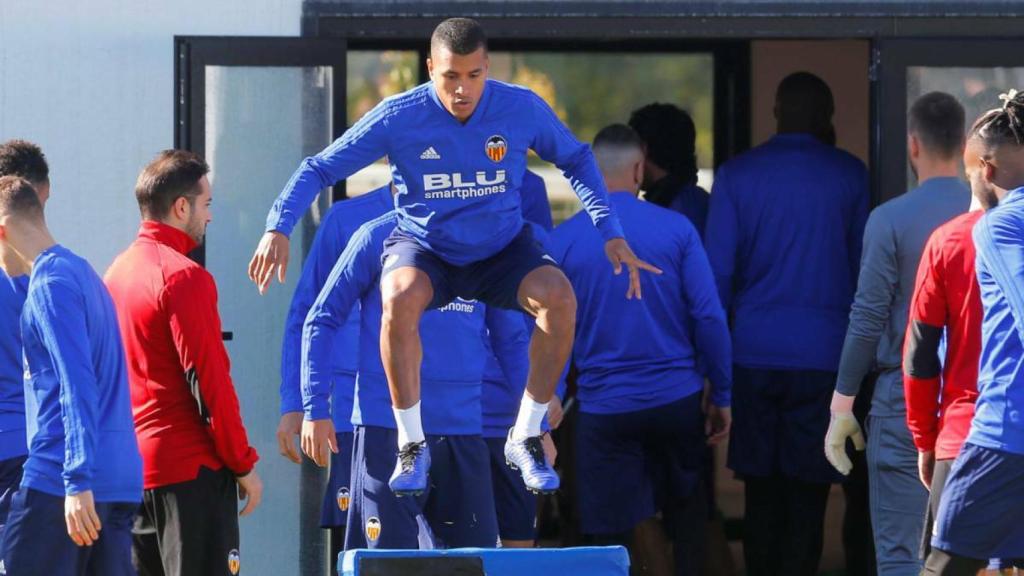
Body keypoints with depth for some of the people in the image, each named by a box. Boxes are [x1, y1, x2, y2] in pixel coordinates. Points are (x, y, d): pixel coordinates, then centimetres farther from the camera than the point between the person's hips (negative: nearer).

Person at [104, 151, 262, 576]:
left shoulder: (118, 272, 12)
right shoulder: (184, 277, -13)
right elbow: (210, 381, -15)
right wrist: (244, 464, -9)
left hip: (133, 469, 8)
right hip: (190, 466, -8)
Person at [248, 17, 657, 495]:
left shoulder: (522, 109, -12)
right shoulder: (400, 117, -16)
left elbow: (576, 160, 6)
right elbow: (320, 168, -9)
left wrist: (610, 234, -3)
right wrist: (279, 227, -23)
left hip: (501, 252, 2)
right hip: (424, 248, -1)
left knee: (559, 295, -30)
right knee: (400, 297, -37)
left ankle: (525, 438, -13)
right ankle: (411, 446, -21)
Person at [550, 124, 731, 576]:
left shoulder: (562, 241, -4)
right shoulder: (676, 229, -4)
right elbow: (710, 317, -6)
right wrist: (721, 395, 3)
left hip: (605, 407, -1)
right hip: (677, 399, 1)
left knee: (613, 536, 3)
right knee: (686, 505, 22)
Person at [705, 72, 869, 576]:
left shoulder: (736, 175, 1)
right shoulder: (849, 176, 1)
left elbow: (716, 271, 0)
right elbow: (865, 268, 8)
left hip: (753, 351, 1)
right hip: (824, 354, -1)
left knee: (761, 493, 9)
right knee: (807, 496, 0)